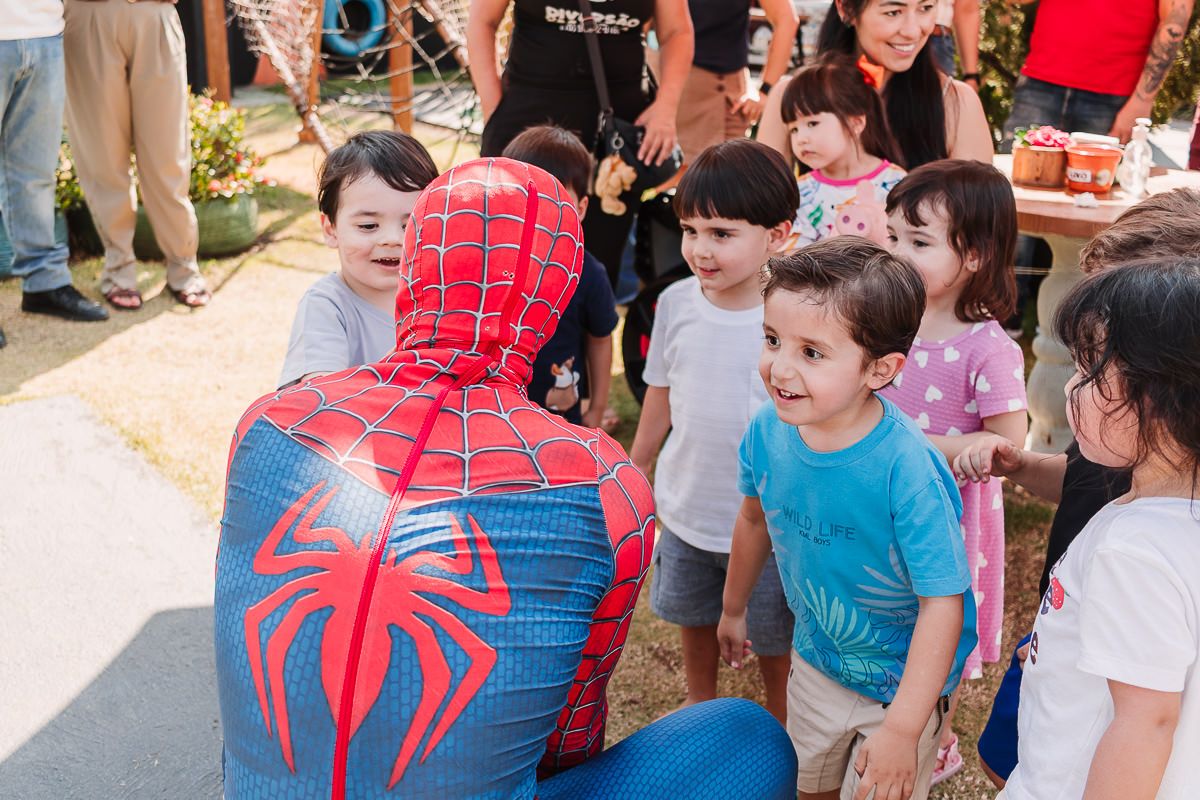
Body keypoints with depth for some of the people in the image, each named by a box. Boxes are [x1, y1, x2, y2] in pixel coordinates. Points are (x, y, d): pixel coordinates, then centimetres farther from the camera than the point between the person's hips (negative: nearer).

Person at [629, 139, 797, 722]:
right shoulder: (677, 303, -9)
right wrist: (635, 469, 15)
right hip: (687, 504, 4)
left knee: (773, 634, 16)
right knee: (693, 616, 26)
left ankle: (779, 720, 43)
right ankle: (699, 703, 52)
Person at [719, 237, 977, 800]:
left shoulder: (907, 469, -34)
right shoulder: (767, 432, -17)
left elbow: (942, 602, -28)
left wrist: (902, 730, -28)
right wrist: (734, 609, 19)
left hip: (902, 683, -5)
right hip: (816, 662, 5)